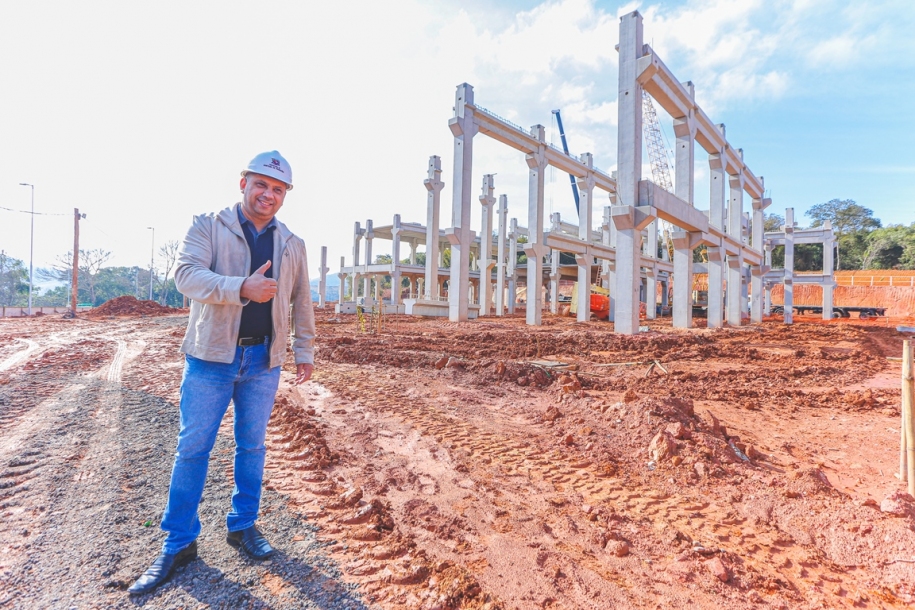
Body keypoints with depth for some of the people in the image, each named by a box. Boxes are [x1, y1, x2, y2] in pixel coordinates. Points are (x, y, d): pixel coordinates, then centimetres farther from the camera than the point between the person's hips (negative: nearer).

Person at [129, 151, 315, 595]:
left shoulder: (292, 245, 8)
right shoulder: (208, 226, -1)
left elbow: (302, 302, 13)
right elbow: (186, 273, -17)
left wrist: (305, 350, 12)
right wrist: (242, 287, -32)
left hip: (264, 360, 3)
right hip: (211, 357, -2)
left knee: (252, 446, 12)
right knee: (192, 446, 5)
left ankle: (242, 526, 30)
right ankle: (179, 543, 21)